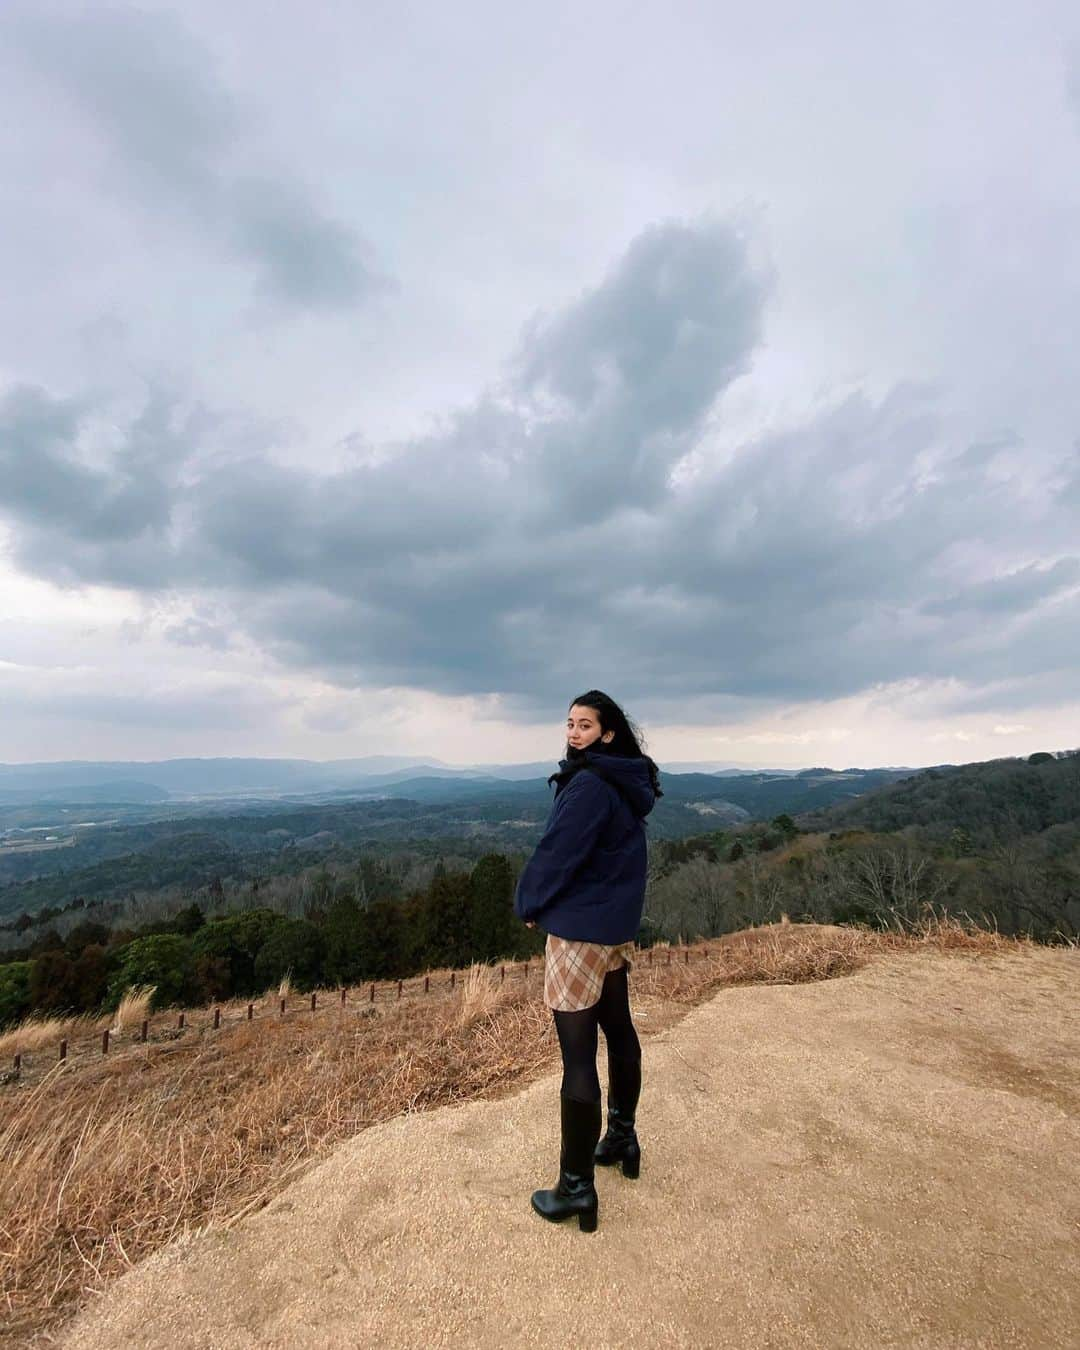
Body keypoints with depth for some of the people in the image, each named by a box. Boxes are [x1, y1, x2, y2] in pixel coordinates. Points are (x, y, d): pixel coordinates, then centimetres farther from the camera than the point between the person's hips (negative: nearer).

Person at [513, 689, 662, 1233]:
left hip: (579, 930, -10)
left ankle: (576, 1187, 16)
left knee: (578, 1057, 2)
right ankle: (622, 1137, 42)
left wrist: (529, 904, -3)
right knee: (618, 1032, 23)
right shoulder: (627, 785, 6)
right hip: (617, 927, 10)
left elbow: (556, 851, -20)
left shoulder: (589, 785, -22)